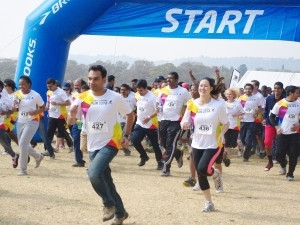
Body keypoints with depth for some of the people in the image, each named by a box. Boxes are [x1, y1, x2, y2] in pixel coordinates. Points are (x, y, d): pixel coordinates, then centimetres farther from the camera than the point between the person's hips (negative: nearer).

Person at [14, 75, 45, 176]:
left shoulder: (35, 95, -11)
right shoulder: (17, 94, 1)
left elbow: (43, 107, -1)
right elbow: (15, 109, 8)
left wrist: (35, 112, -20)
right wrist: (15, 104, -15)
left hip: (32, 122, -6)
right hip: (20, 122, 6)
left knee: (22, 144, -14)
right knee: (23, 145, 13)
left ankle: (23, 169, -3)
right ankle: (38, 156, 40)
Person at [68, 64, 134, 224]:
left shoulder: (115, 98, -11)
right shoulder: (82, 98, -4)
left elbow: (130, 114, 4)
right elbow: (70, 122, -3)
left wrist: (126, 136, -3)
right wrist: (72, 114, -26)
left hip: (110, 143, -5)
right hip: (93, 146, 5)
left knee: (94, 173, -26)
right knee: (105, 181, 14)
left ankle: (109, 204, -3)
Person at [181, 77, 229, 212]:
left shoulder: (218, 105, -9)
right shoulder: (192, 104, -2)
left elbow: (226, 123, -1)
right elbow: (185, 124, 2)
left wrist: (222, 133, -20)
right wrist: (184, 125, -21)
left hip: (213, 144, -4)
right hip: (197, 144, 4)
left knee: (203, 169, -23)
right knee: (200, 175, 8)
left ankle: (216, 174, 14)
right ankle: (209, 203, 24)